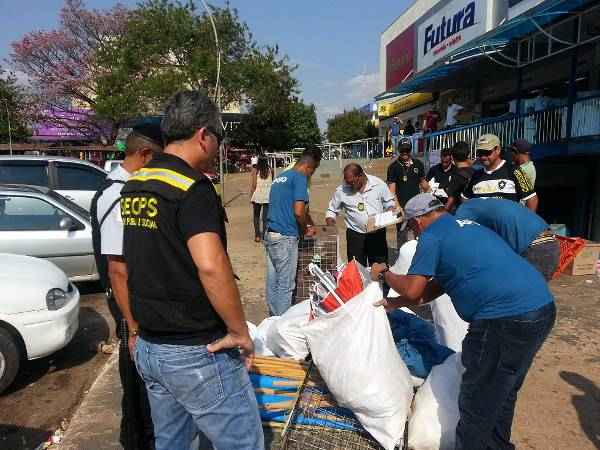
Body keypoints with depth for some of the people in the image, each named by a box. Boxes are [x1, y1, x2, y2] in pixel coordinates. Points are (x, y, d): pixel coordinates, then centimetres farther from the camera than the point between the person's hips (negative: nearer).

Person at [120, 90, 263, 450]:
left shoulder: (134, 186, 7)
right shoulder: (193, 188, -19)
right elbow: (210, 265, -33)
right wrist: (240, 331, -20)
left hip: (148, 346, 9)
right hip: (197, 352, -8)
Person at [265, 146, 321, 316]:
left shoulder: (280, 177, 17)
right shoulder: (300, 178, -9)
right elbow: (298, 211, -19)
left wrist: (307, 225, 31)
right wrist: (305, 230, 0)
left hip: (270, 235, 8)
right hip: (285, 238, -8)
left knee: (273, 281, 14)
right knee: (286, 284, 2)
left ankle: (274, 318, 25)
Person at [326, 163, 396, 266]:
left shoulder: (379, 184, -5)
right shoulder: (341, 190, -6)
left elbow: (389, 203, 9)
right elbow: (332, 210, 6)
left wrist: (391, 210, -11)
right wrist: (330, 218, -14)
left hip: (378, 233, 1)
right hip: (355, 235, -1)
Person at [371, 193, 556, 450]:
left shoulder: (432, 236, -4)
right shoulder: (465, 226, 23)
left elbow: (413, 290, -7)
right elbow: (437, 286, 26)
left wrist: (384, 274, 11)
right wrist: (394, 304, 29)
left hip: (507, 318, -10)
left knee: (477, 405, 7)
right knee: (502, 393, 27)